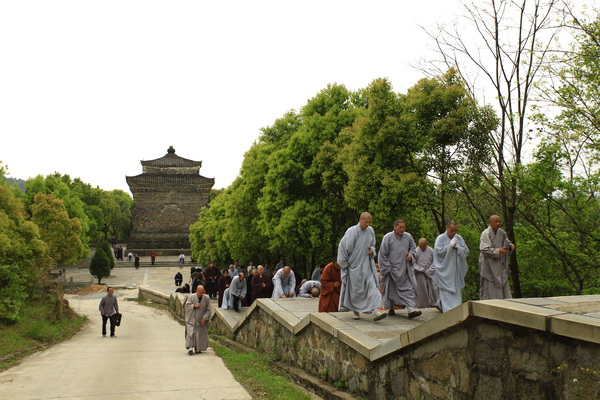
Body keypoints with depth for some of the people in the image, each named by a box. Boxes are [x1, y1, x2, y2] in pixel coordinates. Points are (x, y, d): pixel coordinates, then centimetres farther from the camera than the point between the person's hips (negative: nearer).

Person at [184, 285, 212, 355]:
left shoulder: (206, 298, -4)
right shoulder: (191, 297, -5)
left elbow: (208, 310, -2)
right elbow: (186, 306, -6)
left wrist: (204, 318, -12)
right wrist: (194, 306, -22)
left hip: (201, 320, 2)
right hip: (191, 319, -2)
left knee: (200, 334, 5)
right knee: (191, 333, -14)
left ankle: (198, 349, 17)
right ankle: (190, 348, -18)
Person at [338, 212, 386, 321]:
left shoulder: (370, 231, 4)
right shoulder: (352, 231, -12)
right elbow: (344, 247, -9)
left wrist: (372, 250, -4)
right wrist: (345, 262, -4)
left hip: (366, 265, 4)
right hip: (354, 265, -4)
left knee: (372, 285, -11)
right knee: (355, 289, 4)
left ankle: (375, 311, -19)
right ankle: (355, 311, 23)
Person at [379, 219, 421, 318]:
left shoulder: (408, 236, 3)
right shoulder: (388, 237, -8)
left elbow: (413, 247, 19)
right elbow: (383, 254, -5)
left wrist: (411, 254, -3)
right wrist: (387, 267, -7)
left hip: (404, 269, 3)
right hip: (391, 269, -3)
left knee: (408, 288, -7)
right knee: (391, 289, 10)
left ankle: (411, 310, -11)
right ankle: (391, 308, 28)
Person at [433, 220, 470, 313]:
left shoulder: (459, 238, 9)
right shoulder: (440, 238, -2)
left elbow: (466, 251, 5)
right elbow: (438, 251, -13)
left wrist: (457, 246, -11)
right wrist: (450, 245, -14)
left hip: (457, 270, 4)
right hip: (445, 270, -4)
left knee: (457, 290, 7)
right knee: (446, 290, -7)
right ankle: (448, 309, -8)